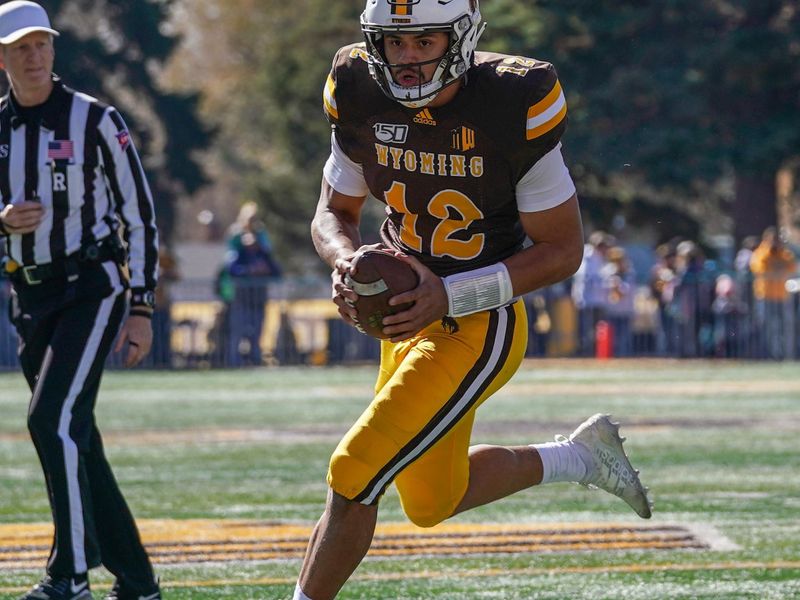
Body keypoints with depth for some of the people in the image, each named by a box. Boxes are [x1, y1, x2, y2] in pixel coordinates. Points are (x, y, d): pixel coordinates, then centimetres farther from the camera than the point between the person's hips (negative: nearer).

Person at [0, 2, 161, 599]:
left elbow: (140, 215, -5)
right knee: (75, 440, 7)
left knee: (54, 420, -20)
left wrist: (141, 308, -9)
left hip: (92, 287, -6)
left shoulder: (95, 120, -7)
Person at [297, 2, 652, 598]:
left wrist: (450, 296, -25)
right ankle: (580, 457, 41)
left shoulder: (515, 107, -22)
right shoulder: (362, 99, -8)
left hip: (477, 326, -7)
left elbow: (564, 250, -14)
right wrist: (345, 260, -18)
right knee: (433, 501, 21)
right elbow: (334, 213, 7)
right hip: (409, 317, 7)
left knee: (354, 477, -14)